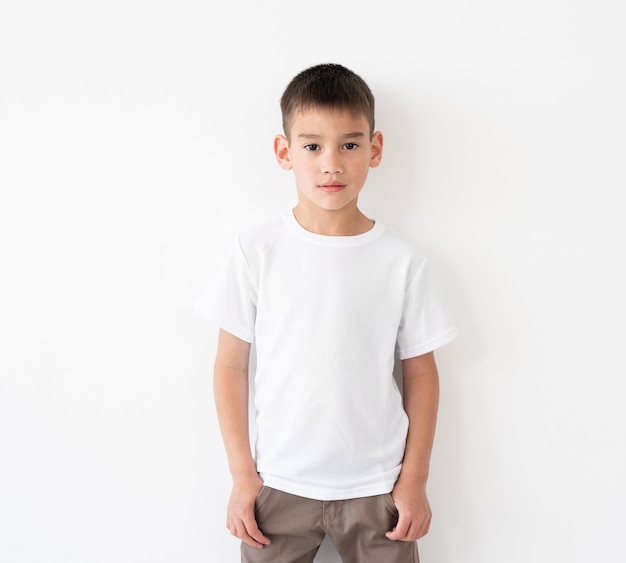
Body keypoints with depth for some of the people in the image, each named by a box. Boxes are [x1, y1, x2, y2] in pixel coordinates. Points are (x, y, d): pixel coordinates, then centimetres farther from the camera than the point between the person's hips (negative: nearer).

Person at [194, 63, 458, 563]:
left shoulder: (403, 262, -6)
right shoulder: (256, 251, -7)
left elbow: (421, 373, 1)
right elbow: (231, 366, -2)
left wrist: (415, 480, 1)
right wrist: (242, 475, -2)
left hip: (377, 488, 0)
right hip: (279, 485, 0)